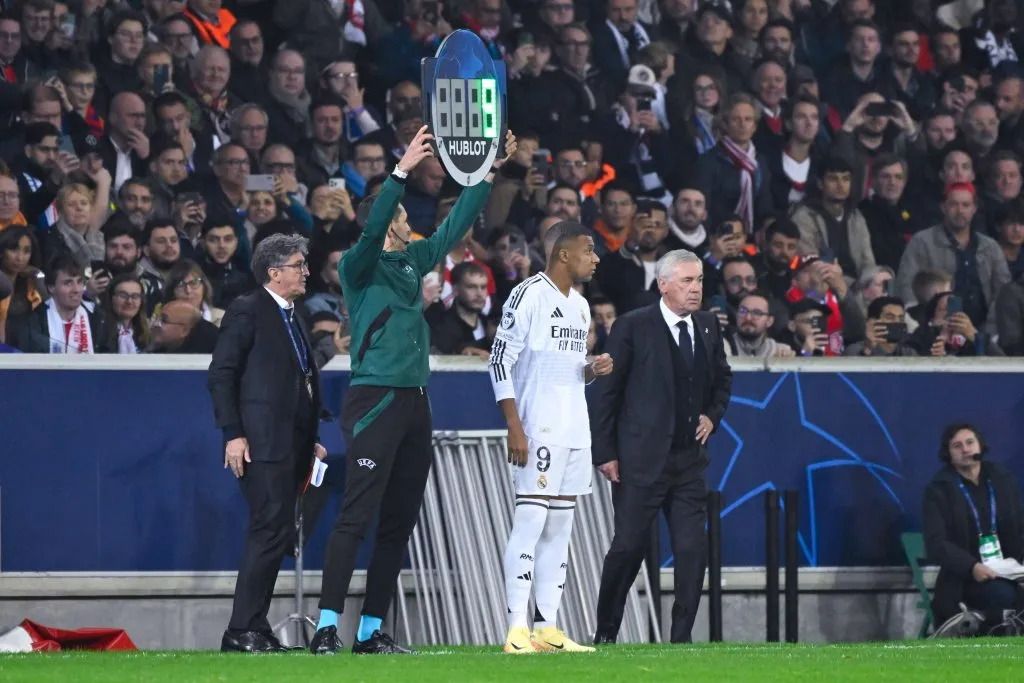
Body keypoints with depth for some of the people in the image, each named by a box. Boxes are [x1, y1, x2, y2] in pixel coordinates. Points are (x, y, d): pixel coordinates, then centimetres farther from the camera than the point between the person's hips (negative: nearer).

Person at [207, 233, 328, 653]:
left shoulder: (297, 314, 20)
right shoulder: (247, 311, -5)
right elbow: (221, 375, -9)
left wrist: (311, 440, 18)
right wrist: (233, 434, -16)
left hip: (295, 442, 9)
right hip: (262, 442, -9)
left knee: (273, 535, 8)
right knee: (273, 530, -15)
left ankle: (254, 629, 11)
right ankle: (242, 631, -14)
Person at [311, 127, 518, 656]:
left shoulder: (413, 261, 16)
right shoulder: (359, 267, -4)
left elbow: (454, 226, 23)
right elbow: (372, 228, -23)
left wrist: (490, 172, 20)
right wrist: (402, 171, -30)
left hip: (414, 404, 8)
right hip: (375, 400, -8)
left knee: (399, 523, 8)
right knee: (357, 517, -13)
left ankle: (372, 632, 11)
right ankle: (327, 627, -16)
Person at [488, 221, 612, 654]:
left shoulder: (580, 306, 18)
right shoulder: (528, 296, -8)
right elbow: (501, 363, -11)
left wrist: (592, 371, 4)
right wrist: (515, 428, -17)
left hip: (575, 433, 9)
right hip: (538, 431, -9)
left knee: (559, 529, 8)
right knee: (529, 524, -12)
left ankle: (547, 628, 10)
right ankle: (517, 630, -13)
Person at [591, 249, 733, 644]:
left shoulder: (708, 326, 8)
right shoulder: (633, 327, -8)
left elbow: (723, 378, 25)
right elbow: (606, 393, -6)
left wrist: (713, 415, 7)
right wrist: (605, 453, -9)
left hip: (689, 459, 5)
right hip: (641, 460, -5)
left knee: (693, 549, -2)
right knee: (629, 547, 0)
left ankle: (681, 638, 5)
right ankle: (605, 634, 15)